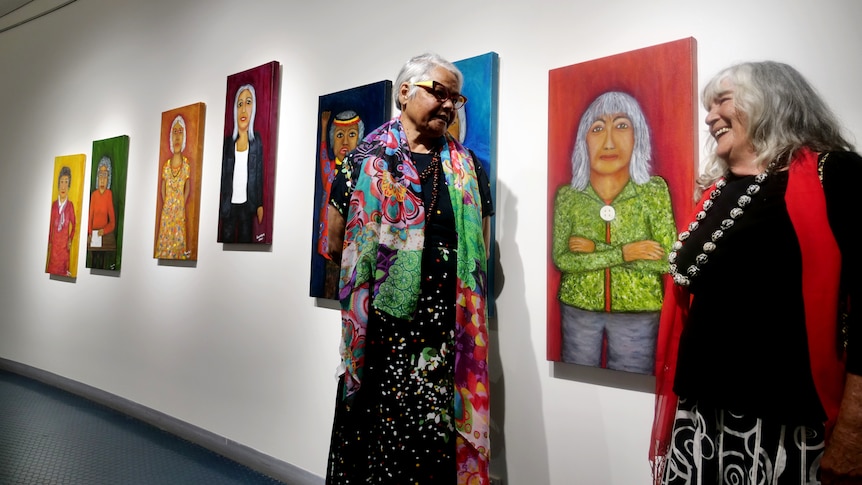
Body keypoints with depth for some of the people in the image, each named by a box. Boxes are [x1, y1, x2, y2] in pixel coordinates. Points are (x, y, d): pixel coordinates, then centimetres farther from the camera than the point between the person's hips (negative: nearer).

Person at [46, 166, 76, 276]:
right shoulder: (54, 204, 2)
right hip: (54, 242, 2)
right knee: (53, 266, 6)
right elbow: (51, 224, 8)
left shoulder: (70, 205, -5)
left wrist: (70, 239, -6)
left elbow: (74, 225, 2)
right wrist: (49, 242, 7)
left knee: (63, 267, 2)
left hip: (65, 242, -2)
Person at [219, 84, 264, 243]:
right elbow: (223, 176, 4)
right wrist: (220, 207, 0)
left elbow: (260, 175, 1)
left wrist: (260, 205, -2)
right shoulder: (228, 141, 2)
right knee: (226, 239, 7)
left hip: (248, 205, -1)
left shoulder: (256, 140, 0)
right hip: (229, 205, 1)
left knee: (246, 240, 7)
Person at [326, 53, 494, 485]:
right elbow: (337, 242, 6)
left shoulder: (466, 169, 10)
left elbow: (481, 250, 14)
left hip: (445, 333, 2)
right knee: (372, 436, 6)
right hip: (378, 330, -1)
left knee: (435, 439, 4)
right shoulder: (366, 159, 2)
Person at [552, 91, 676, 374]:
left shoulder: (655, 190, -9)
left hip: (638, 313, -1)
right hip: (578, 309, 1)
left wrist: (595, 249, -18)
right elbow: (561, 259, -13)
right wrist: (623, 253, -21)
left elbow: (667, 261, -15)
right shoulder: (567, 195, -6)